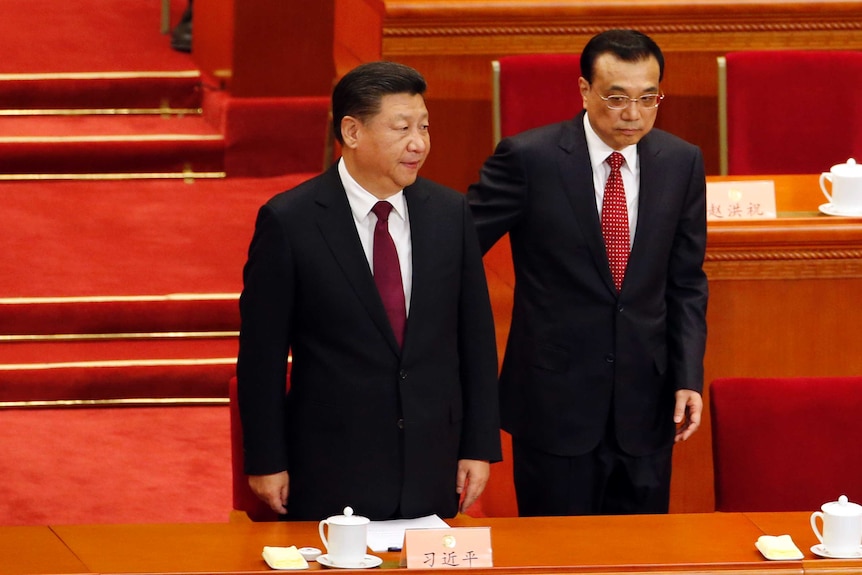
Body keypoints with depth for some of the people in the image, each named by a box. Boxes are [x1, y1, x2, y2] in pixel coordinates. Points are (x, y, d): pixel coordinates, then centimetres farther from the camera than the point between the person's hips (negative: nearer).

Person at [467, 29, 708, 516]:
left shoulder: (682, 162, 3)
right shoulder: (529, 158, -9)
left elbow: (686, 283, 9)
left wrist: (689, 378, 0)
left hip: (646, 406, 3)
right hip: (555, 402, -3)